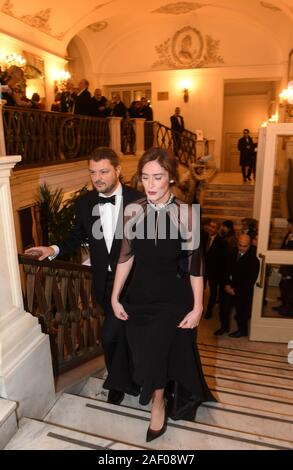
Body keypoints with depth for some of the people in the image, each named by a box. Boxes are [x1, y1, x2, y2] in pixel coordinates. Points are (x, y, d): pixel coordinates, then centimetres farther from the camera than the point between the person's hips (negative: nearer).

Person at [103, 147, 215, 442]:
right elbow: (126, 257, 1)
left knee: (159, 352, 1)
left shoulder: (185, 213, -14)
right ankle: (156, 393, 49)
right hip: (140, 296, 3)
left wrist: (197, 307, -9)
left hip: (173, 298, -3)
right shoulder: (133, 211, -5)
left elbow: (195, 264, -10)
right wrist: (115, 297, 2)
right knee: (142, 353, 16)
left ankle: (158, 404, 32)